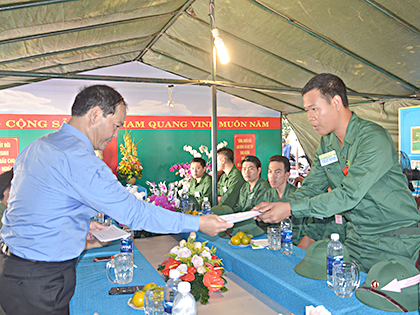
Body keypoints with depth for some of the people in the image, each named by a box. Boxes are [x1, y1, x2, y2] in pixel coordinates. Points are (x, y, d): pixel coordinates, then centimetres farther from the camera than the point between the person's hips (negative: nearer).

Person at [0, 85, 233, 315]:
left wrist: (79, 235, 16)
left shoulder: (37, 147, 6)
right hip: (40, 283, -9)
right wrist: (198, 223, -19)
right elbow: (133, 212, -25)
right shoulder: (76, 158, -25)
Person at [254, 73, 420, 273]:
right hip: (355, 237, 6)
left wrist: (291, 209, -30)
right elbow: (310, 189, 3)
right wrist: (276, 206, -15)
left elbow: (349, 195, -29)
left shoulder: (373, 138, -22)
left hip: (395, 241, -6)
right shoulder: (326, 144, 3)